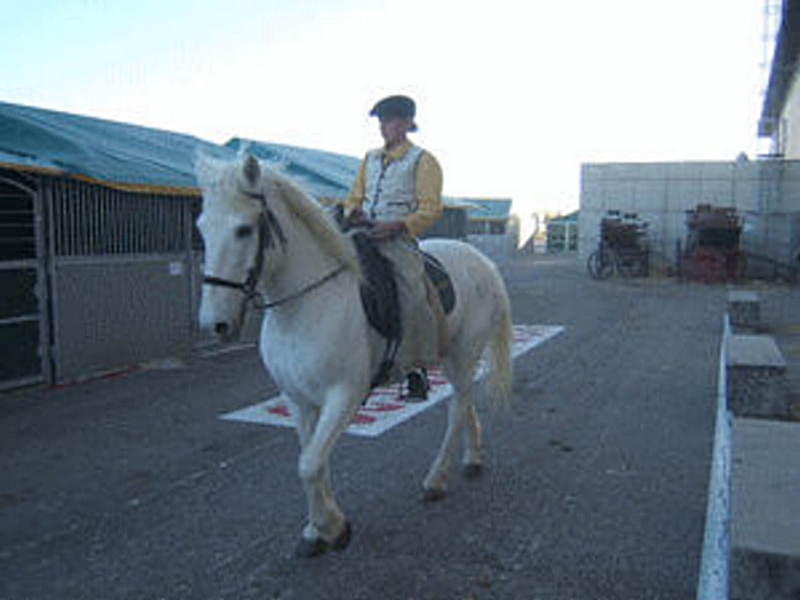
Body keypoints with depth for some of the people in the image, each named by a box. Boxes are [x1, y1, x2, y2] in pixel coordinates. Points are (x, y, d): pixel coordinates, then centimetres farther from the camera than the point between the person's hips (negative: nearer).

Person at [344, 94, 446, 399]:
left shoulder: (422, 161, 3)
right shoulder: (370, 158, 21)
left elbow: (430, 209, -5)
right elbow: (354, 197, 25)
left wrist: (396, 225, -19)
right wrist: (353, 213, 0)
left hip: (398, 239, -5)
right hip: (362, 235, 6)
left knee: (414, 294, -21)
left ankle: (416, 367, -8)